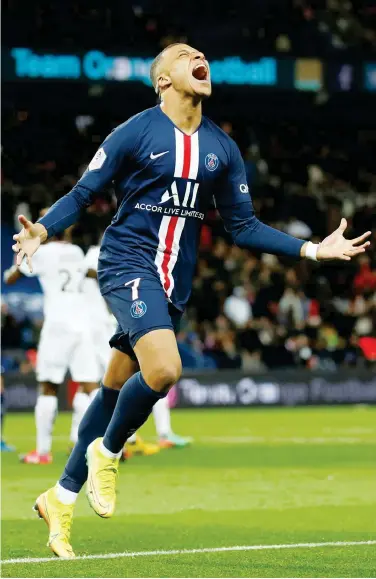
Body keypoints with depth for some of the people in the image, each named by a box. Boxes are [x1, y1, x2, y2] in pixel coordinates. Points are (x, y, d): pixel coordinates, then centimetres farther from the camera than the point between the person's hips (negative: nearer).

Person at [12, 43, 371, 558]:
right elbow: (82, 195, -4)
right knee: (164, 368, -27)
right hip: (127, 264, -5)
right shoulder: (135, 133, -6)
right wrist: (42, 231, -24)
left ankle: (62, 497, 22)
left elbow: (243, 226, 13)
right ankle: (107, 452, -1)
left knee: (116, 390, 10)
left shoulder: (222, 148, 8)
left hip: (173, 283, 5)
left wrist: (313, 250, 5)